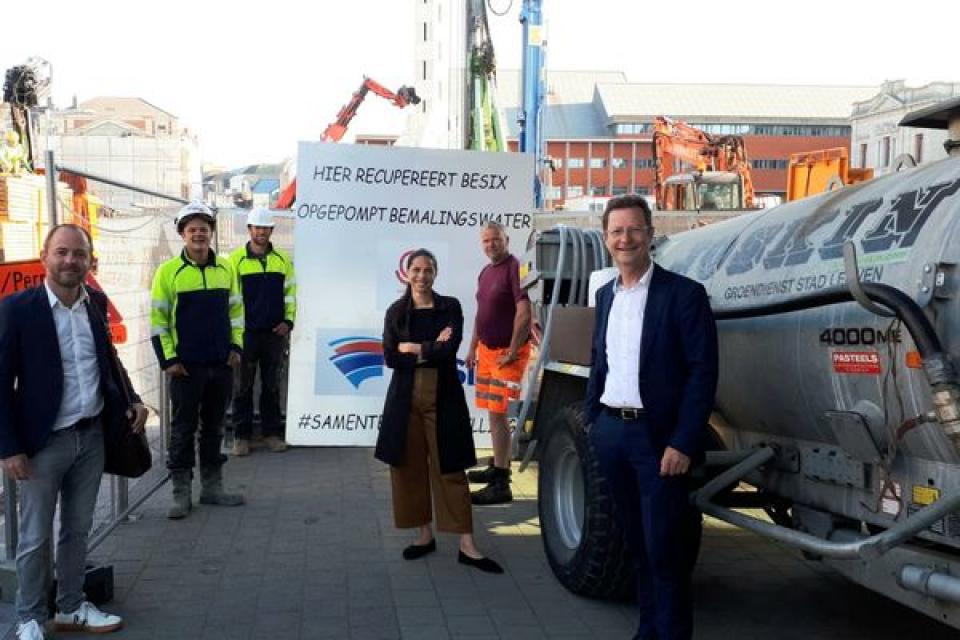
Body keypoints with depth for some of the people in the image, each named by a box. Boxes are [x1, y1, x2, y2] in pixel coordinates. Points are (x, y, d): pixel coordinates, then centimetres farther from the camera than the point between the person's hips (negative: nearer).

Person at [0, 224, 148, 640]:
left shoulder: (95, 302, 2)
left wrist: (131, 400, 4)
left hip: (92, 436, 5)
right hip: (43, 442, -5)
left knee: (78, 530, 18)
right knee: (36, 538, 8)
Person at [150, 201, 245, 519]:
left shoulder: (225, 268, 7)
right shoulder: (168, 271, -4)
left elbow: (236, 309, 15)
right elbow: (158, 319, -3)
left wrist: (236, 345, 5)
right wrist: (168, 359, -8)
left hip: (222, 364, 4)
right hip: (186, 366, -4)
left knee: (214, 427, 13)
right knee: (183, 429, 4)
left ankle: (212, 487, 23)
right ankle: (181, 493, 13)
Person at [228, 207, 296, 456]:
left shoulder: (282, 259, 7)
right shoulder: (236, 259, 0)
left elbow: (290, 292, 10)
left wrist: (288, 321, -1)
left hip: (275, 332, 2)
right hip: (246, 332, -2)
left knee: (272, 385, 9)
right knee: (244, 386, 4)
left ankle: (272, 432, 17)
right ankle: (242, 435, 11)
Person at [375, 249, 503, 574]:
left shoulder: (450, 307, 2)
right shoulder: (395, 312, 6)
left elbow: (450, 350, -12)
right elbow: (390, 358, -5)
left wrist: (413, 348, -7)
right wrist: (431, 351, -10)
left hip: (443, 396, -2)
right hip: (406, 397, 2)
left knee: (450, 468, -1)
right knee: (410, 466, 5)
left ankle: (467, 545, 0)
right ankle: (425, 535, 19)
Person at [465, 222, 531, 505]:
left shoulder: (515, 268, -13)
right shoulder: (485, 272, 14)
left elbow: (524, 313, -19)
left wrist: (512, 352, -19)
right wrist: (473, 348, 18)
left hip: (507, 352, -8)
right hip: (486, 349, 8)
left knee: (497, 413, -11)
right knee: (493, 412, 14)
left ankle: (501, 484, -9)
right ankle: (497, 467, 28)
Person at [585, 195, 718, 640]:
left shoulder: (684, 293, -8)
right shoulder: (606, 295, 12)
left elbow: (703, 372, -12)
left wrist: (683, 443, -17)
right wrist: (591, 420, 12)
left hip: (657, 436, -6)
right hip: (610, 432, 6)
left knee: (665, 548, -2)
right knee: (636, 542, 15)